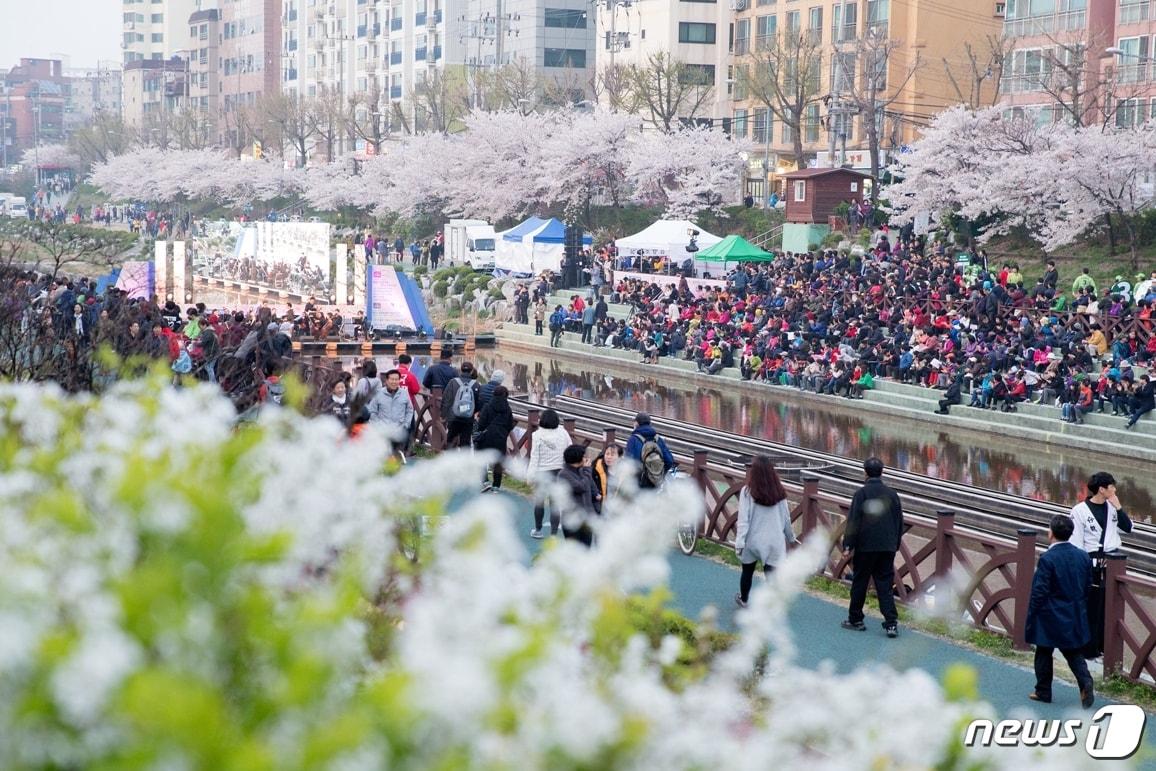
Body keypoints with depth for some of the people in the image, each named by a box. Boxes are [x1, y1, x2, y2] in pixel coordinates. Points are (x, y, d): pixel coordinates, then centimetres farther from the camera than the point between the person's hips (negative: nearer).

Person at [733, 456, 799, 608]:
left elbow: (743, 519, -14)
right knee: (771, 573, -1)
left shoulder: (747, 491, -11)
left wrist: (739, 541, -13)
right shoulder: (778, 492, -2)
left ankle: (743, 599, 43)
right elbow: (786, 517, 6)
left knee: (747, 571, 21)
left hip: (753, 539, -1)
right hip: (774, 541, 1)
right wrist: (791, 537, 20)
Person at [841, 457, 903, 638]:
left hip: (865, 548, -4)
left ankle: (855, 620, 20)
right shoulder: (892, 494, 6)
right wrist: (895, 545, 21)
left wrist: (848, 546, -7)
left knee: (859, 584, 10)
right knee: (885, 585, 4)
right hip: (888, 548, 4)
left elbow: (853, 521, -11)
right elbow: (900, 523, 12)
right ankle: (891, 623, -6)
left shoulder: (861, 493, -9)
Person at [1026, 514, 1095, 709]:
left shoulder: (1047, 559, -18)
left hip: (1050, 617, -5)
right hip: (1075, 617, 5)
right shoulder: (1083, 556, 0)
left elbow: (1039, 592, -17)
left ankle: (1043, 692, 19)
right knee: (1074, 652, 13)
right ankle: (1085, 682, -9)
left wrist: (1030, 618, -8)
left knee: (1044, 653, 11)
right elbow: (1087, 588, 6)